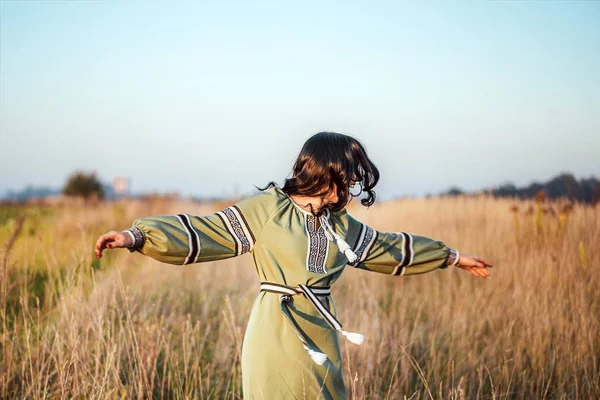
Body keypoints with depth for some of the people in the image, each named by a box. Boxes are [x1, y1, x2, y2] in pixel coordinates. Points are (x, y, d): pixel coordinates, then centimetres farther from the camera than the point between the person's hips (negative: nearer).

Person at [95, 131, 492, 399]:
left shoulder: (341, 225, 13)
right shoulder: (267, 210, -5)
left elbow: (388, 247, 25)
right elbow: (205, 232, -10)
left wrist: (452, 256, 33)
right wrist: (136, 235, -21)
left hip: (322, 338, 6)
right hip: (277, 336, -6)